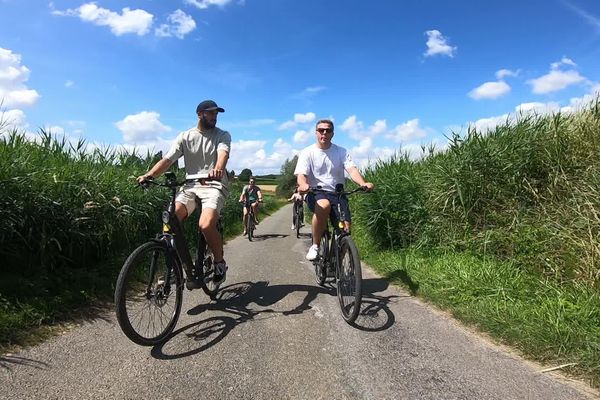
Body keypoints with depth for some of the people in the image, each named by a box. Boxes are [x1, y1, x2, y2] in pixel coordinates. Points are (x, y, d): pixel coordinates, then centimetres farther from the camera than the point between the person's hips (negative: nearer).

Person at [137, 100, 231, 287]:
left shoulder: (222, 135, 4)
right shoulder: (185, 136, 9)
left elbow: (223, 153, -18)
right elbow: (167, 159, -1)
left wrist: (218, 169, -42)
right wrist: (149, 175, -20)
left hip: (214, 185, -3)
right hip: (190, 185, 3)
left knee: (206, 225, -29)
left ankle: (219, 262, 0)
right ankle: (190, 269, -3)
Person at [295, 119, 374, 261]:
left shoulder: (341, 152, 6)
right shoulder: (307, 152, 2)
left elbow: (352, 170, -9)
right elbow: (301, 174, -11)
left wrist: (363, 183, -30)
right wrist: (303, 185, -36)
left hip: (338, 193, 3)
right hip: (316, 193, -2)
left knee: (345, 228, -16)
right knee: (324, 206, -38)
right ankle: (315, 246, -21)